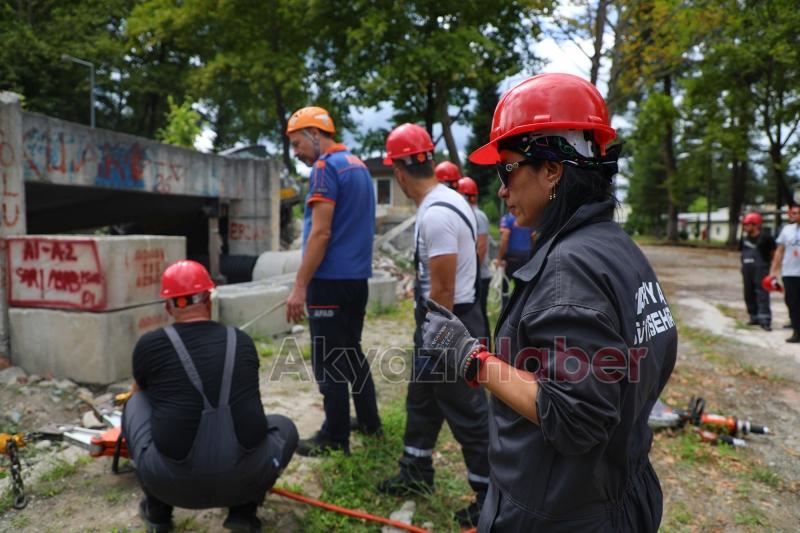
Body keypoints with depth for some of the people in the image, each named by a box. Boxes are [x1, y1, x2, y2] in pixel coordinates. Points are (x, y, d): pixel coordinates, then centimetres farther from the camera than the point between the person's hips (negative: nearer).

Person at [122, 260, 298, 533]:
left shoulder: (149, 344, 2)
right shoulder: (242, 341, 8)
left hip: (173, 482, 0)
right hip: (241, 478, 1)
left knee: (135, 403, 24)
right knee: (284, 427, 30)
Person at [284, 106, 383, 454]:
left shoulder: (325, 167, -12)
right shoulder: (359, 165, 15)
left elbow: (321, 233, -19)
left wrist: (299, 287, -17)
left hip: (331, 279, -9)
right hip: (358, 277, 9)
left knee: (329, 361, -1)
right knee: (352, 352, 18)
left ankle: (335, 438, 8)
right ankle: (369, 421, 28)